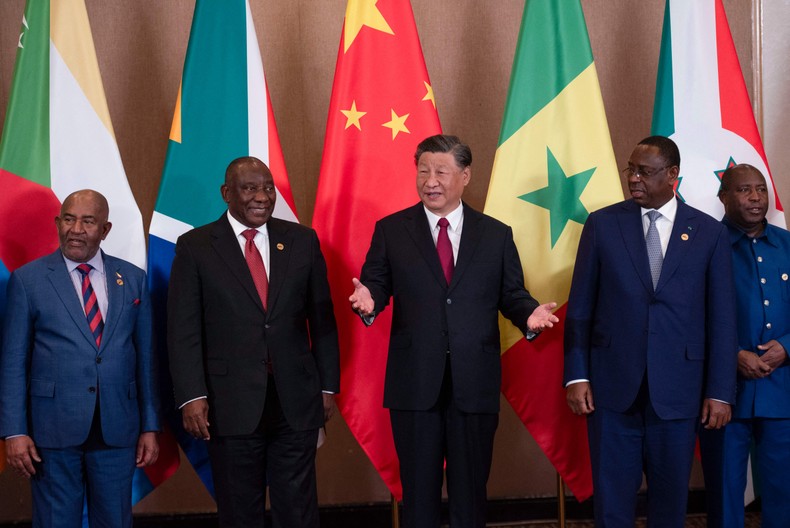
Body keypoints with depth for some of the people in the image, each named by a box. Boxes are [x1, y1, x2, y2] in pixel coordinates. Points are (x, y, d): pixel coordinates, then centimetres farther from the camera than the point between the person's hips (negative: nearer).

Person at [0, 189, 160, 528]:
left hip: (117, 430, 2)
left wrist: (150, 427, 6)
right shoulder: (28, 280, 1)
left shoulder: (132, 279, 8)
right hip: (54, 431, -2)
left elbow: (145, 357, 9)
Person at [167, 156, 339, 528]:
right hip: (231, 406, -1)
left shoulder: (302, 241, 6)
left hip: (296, 403, 2)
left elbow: (322, 319, 9)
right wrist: (191, 396, -12)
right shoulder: (195, 247, 0)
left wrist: (328, 386, 7)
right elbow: (183, 330, -4)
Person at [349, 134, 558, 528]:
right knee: (418, 489, 9)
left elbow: (511, 295, 6)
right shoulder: (390, 230, 5)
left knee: (471, 488, 10)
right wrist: (368, 300, -21)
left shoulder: (496, 235, 7)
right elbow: (375, 286, 2)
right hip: (414, 383, -1)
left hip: (475, 384, 1)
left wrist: (530, 315, -15)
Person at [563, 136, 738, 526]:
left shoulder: (710, 233, 3)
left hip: (678, 390, 1)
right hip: (612, 387, 0)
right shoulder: (602, 224, 3)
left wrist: (720, 392, -1)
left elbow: (721, 318, 3)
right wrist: (576, 376, -3)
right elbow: (579, 307, 3)